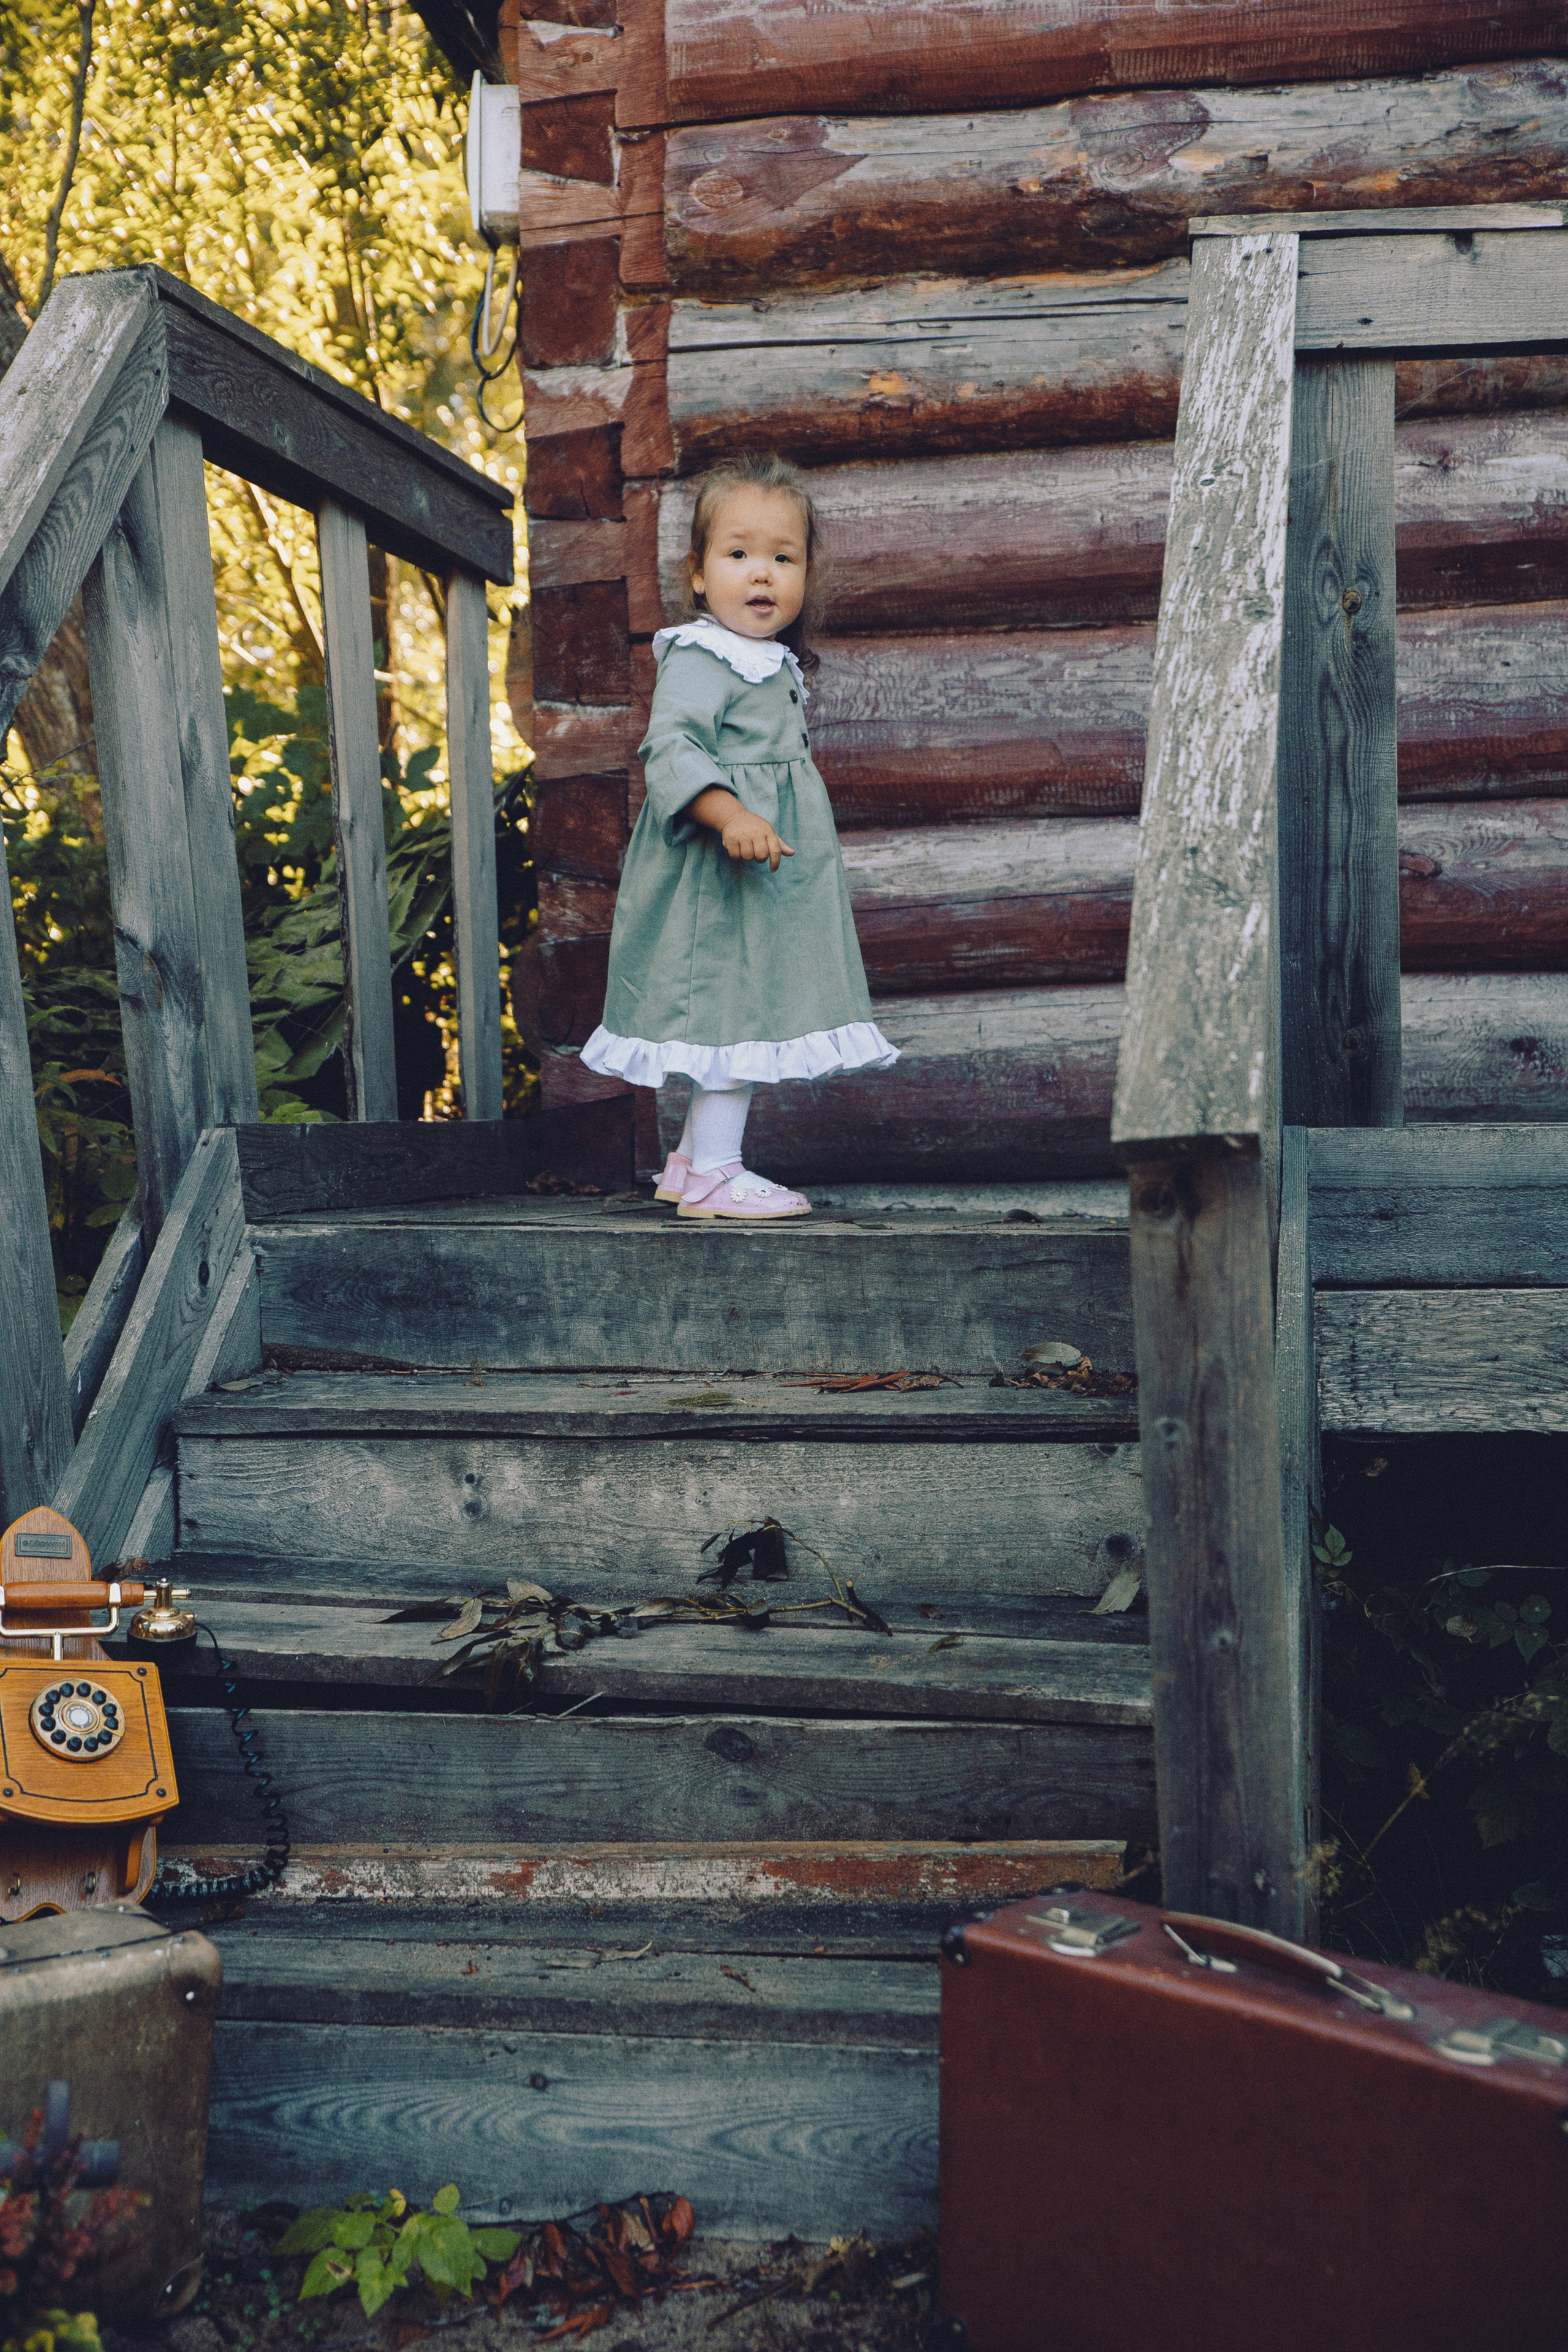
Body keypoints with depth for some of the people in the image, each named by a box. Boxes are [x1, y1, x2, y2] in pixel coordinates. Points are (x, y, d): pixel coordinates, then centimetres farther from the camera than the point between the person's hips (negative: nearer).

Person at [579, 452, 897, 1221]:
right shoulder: (698, 661, -14)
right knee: (733, 1008, -9)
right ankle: (713, 1171, -3)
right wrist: (730, 816, -37)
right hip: (719, 871, -10)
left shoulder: (775, 666, 17)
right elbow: (671, 750, -26)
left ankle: (693, 1160, 22)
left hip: (768, 871, 10)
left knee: (749, 1009, 13)